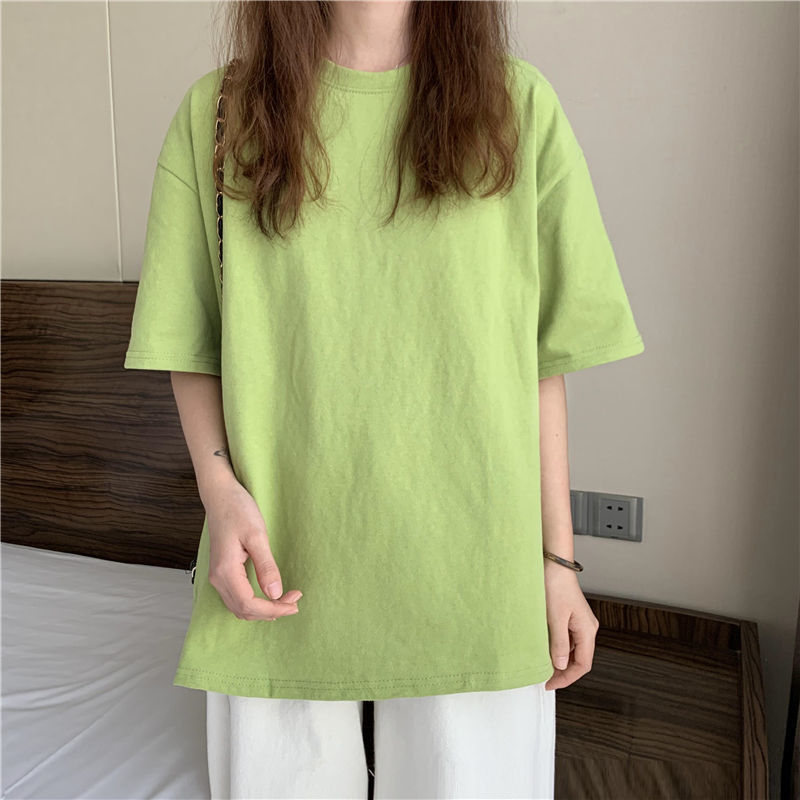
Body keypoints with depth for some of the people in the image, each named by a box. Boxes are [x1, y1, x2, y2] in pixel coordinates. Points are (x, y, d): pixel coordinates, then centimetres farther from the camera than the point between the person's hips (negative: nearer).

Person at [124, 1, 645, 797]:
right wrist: (219, 489, -11)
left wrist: (558, 558, 2)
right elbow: (189, 348, 5)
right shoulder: (215, 112, 2)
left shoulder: (519, 104, 1)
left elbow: (543, 358, 1)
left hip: (473, 575, 0)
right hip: (284, 564, 1)